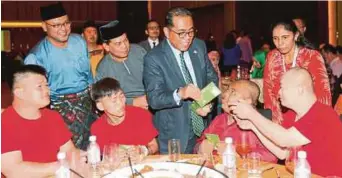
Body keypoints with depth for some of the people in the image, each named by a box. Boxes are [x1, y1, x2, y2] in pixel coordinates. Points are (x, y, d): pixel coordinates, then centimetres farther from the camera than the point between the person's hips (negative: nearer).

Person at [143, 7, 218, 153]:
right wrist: (179, 93, -39)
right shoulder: (153, 59, -15)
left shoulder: (199, 46, 1)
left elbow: (212, 78, 7)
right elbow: (154, 99, -19)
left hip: (203, 127, 5)